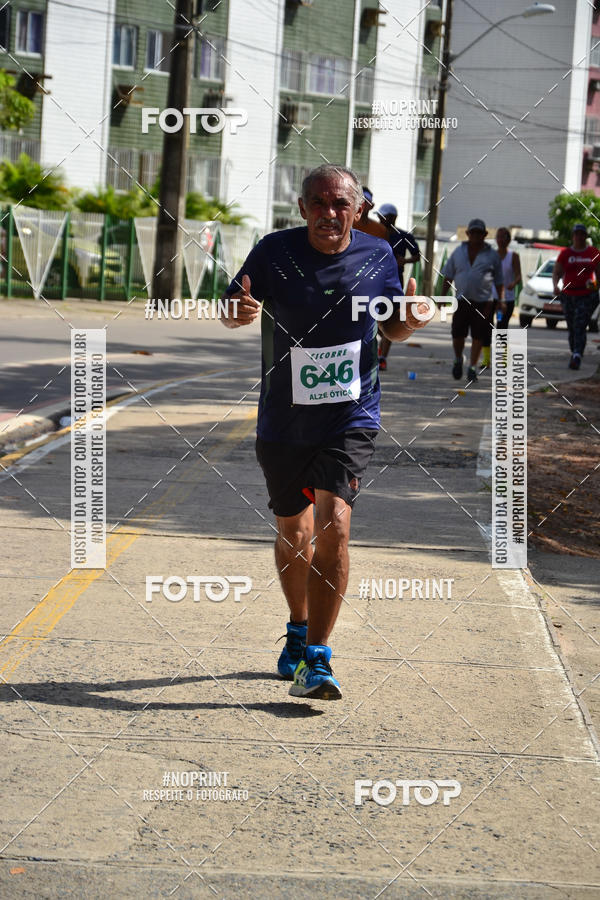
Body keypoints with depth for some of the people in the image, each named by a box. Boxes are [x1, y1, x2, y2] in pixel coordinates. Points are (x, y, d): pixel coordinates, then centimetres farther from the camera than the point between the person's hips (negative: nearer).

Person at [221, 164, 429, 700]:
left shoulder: (378, 256, -2)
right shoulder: (275, 252, -6)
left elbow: (393, 326, 12)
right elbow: (231, 310, 2)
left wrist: (411, 321, -11)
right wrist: (238, 312, -22)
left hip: (351, 418, -1)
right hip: (283, 421, 1)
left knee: (333, 526, -19)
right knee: (293, 532, 16)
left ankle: (315, 660, -17)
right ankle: (300, 631, 42)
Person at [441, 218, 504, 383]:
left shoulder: (492, 255, 6)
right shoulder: (459, 252, 11)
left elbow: (499, 281, 9)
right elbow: (448, 276, 15)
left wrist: (501, 301, -1)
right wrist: (442, 297, 8)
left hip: (482, 302, -1)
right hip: (462, 300, 1)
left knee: (478, 336, -3)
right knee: (457, 334, -3)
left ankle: (472, 369, 7)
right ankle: (458, 360, 24)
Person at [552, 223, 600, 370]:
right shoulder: (565, 253, 5)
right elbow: (556, 272, 3)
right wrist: (555, 285, -16)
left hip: (587, 296, -2)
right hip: (568, 296, 2)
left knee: (580, 326, -16)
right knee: (572, 328, 9)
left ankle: (577, 357, -24)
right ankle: (575, 354, 25)